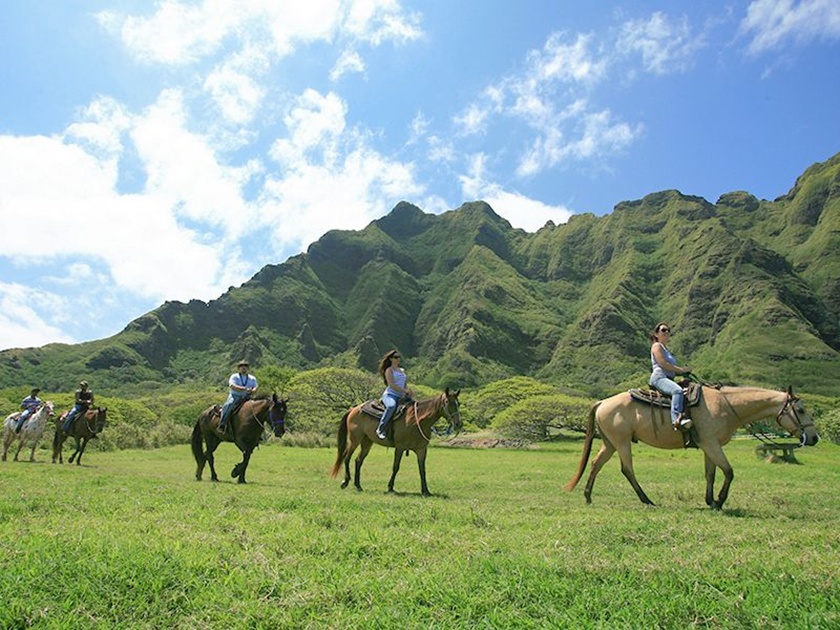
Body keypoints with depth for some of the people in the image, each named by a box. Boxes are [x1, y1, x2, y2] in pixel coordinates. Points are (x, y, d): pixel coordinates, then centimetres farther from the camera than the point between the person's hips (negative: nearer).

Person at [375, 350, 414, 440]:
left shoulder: (402, 370, 22)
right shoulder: (389, 370, 2)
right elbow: (391, 384, -12)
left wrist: (409, 392, -3)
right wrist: (405, 390, -19)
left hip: (401, 397, 8)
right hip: (390, 395, -7)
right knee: (392, 406, -40)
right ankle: (380, 429, -33)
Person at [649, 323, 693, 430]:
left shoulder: (666, 349, 29)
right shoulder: (657, 346, 2)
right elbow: (663, 364, -11)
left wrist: (683, 371, 10)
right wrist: (681, 370, -8)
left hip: (668, 378, 10)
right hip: (659, 377, -10)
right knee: (678, 391, -35)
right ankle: (677, 419, -48)